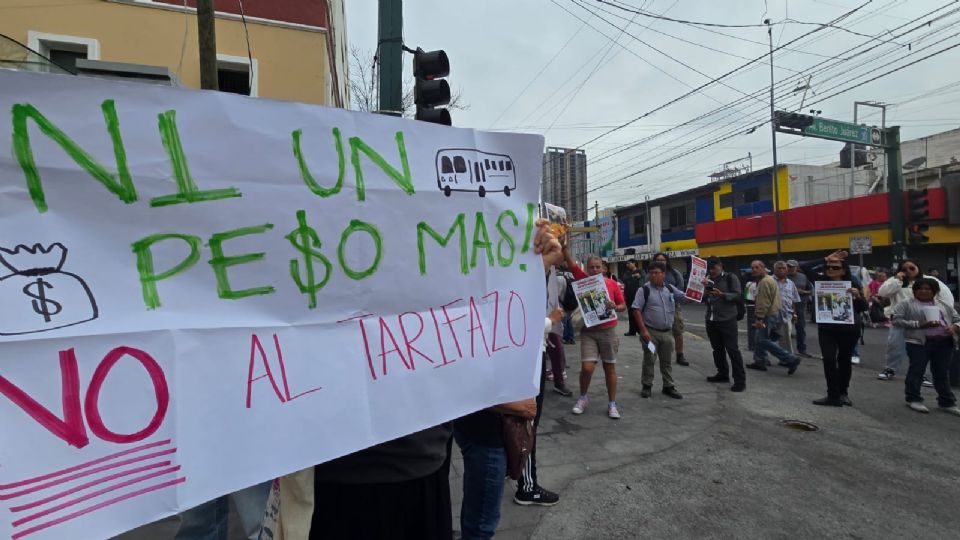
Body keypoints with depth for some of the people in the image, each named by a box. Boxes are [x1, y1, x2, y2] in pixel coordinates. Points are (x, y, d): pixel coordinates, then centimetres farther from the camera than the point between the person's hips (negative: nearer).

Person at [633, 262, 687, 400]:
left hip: (667, 331, 4)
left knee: (666, 361, 14)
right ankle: (646, 386, 19)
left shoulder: (670, 288, 5)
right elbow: (636, 310, -12)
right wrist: (643, 330, -17)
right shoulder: (644, 290, -10)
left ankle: (669, 387, 25)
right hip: (651, 331, -4)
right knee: (649, 360, 5)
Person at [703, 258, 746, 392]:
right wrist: (703, 293, -6)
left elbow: (738, 297, -10)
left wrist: (722, 294, -24)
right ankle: (723, 374, 24)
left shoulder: (730, 278, -3)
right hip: (711, 320, 6)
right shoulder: (708, 280, 14)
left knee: (732, 349, -6)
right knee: (717, 348, 12)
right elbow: (704, 299, 16)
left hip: (727, 320, -6)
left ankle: (740, 380, -1)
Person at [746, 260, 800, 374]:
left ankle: (790, 359, -8)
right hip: (773, 313, 11)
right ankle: (760, 362, 20)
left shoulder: (764, 281, -16)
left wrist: (759, 318, -24)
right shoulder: (769, 279, 19)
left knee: (764, 341, -9)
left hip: (767, 316, -11)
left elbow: (764, 302, -23)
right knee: (760, 339, 14)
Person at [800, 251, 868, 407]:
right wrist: (825, 259, -10)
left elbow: (863, 308, -4)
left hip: (848, 329, 0)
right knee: (829, 360, -8)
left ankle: (843, 393, 30)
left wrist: (858, 296, -23)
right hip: (826, 329, 0)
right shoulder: (821, 281, -1)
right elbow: (804, 267, -10)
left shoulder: (852, 284, -4)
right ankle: (833, 395, -1)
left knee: (844, 360, 14)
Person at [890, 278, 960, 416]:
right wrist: (919, 324, -15)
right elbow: (897, 321, -5)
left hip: (945, 343, 4)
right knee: (916, 371, -2)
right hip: (919, 342, -4)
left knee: (942, 373, 10)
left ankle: (947, 402, 18)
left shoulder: (945, 306, 19)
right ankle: (913, 399, 6)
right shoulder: (906, 304, 4)